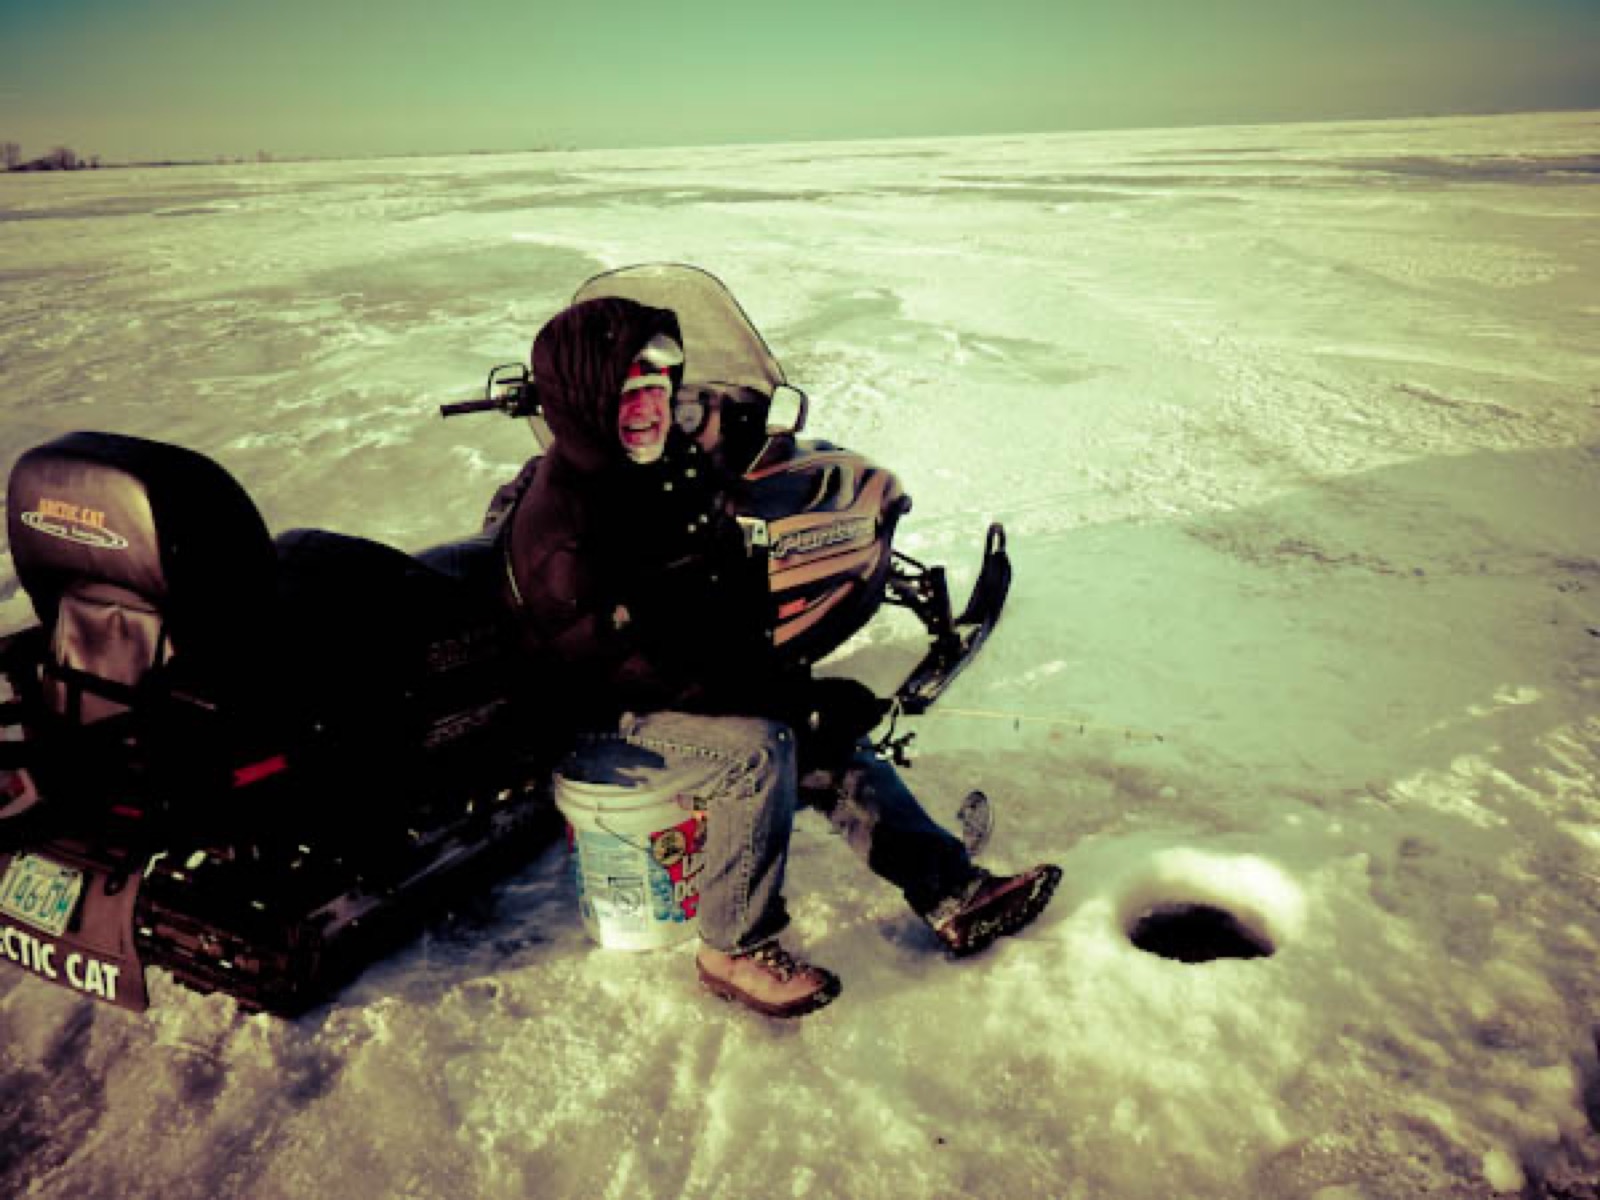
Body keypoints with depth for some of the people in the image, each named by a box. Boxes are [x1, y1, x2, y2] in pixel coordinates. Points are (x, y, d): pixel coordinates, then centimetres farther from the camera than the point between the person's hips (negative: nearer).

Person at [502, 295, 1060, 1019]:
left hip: (704, 683, 8)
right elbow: (655, 668, -28)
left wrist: (767, 672, -4)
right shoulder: (558, 531, -25)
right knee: (760, 748, -28)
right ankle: (734, 952, -10)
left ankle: (956, 896, 8)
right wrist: (798, 697, -27)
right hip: (604, 727, -8)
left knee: (831, 744, 0)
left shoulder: (679, 458, 1)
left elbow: (736, 579, 11)